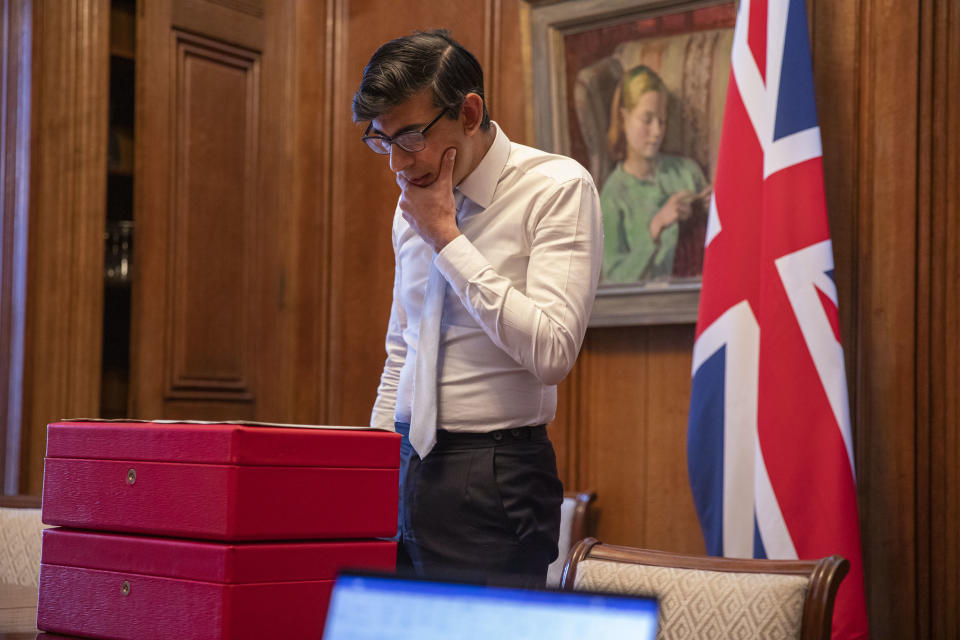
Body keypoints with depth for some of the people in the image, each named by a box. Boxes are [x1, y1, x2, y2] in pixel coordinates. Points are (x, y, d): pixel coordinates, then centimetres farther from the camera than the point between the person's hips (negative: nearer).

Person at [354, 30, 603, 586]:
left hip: (492, 483, -6)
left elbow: (551, 352, -21)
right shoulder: (412, 206, 11)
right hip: (407, 470, 6)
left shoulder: (558, 189, -9)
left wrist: (446, 238, -16)